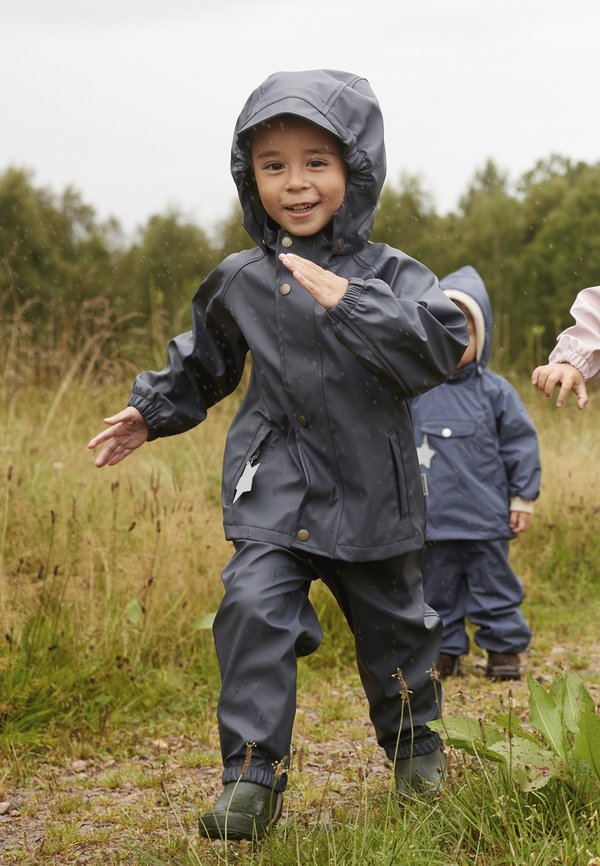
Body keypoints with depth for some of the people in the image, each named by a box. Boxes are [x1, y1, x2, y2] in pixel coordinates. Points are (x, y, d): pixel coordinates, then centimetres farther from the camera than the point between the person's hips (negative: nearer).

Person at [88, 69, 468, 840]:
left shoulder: (388, 275, -7)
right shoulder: (240, 283, 2)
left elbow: (440, 345, -25)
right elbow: (202, 367, 20)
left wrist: (348, 302, -27)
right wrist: (151, 414, 15)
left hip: (370, 494, -1)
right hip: (273, 492, 1)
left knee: (391, 625, 15)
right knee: (254, 610, -17)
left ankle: (413, 744, 40)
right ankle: (252, 776, -9)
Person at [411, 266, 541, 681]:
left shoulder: (494, 391, -3)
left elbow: (521, 444, 2)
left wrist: (523, 498, 1)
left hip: (485, 517, -1)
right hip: (433, 518, 2)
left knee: (493, 583, 8)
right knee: (437, 586, 10)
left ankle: (505, 647, 21)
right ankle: (446, 651, 22)